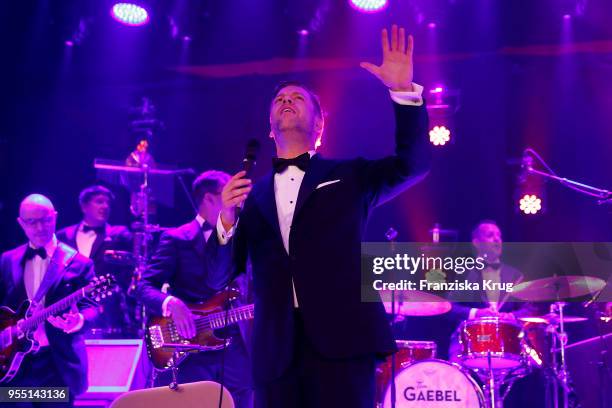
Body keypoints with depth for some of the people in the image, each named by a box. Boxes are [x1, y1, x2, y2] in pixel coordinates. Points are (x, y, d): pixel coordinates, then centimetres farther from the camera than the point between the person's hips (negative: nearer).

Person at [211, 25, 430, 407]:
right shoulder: (253, 194, 18)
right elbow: (222, 274, 12)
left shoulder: (348, 177, 15)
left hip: (342, 339, -2)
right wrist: (227, 219, -8)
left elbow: (413, 164, 1)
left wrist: (404, 90, -8)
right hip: (275, 350, 2)